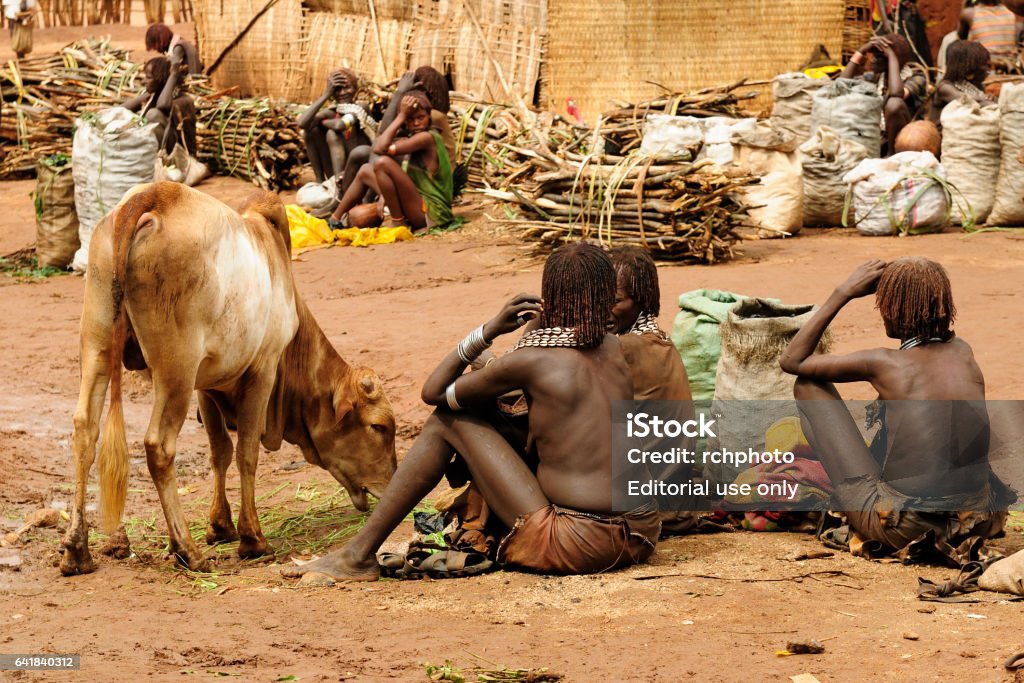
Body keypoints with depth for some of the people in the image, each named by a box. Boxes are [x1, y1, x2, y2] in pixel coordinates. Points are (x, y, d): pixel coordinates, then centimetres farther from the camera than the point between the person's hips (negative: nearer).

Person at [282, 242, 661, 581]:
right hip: (642, 537, 6)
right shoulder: (617, 351, 10)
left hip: (576, 547, -6)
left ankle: (359, 556, 9)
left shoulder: (530, 361, -7)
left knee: (447, 421, 6)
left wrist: (489, 330, 8)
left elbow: (433, 392, 8)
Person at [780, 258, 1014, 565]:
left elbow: (792, 361, 5)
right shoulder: (964, 353, 2)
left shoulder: (884, 364, -12)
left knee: (808, 385, 7)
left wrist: (844, 293, 6)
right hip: (973, 522, 5)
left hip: (902, 528, -5)